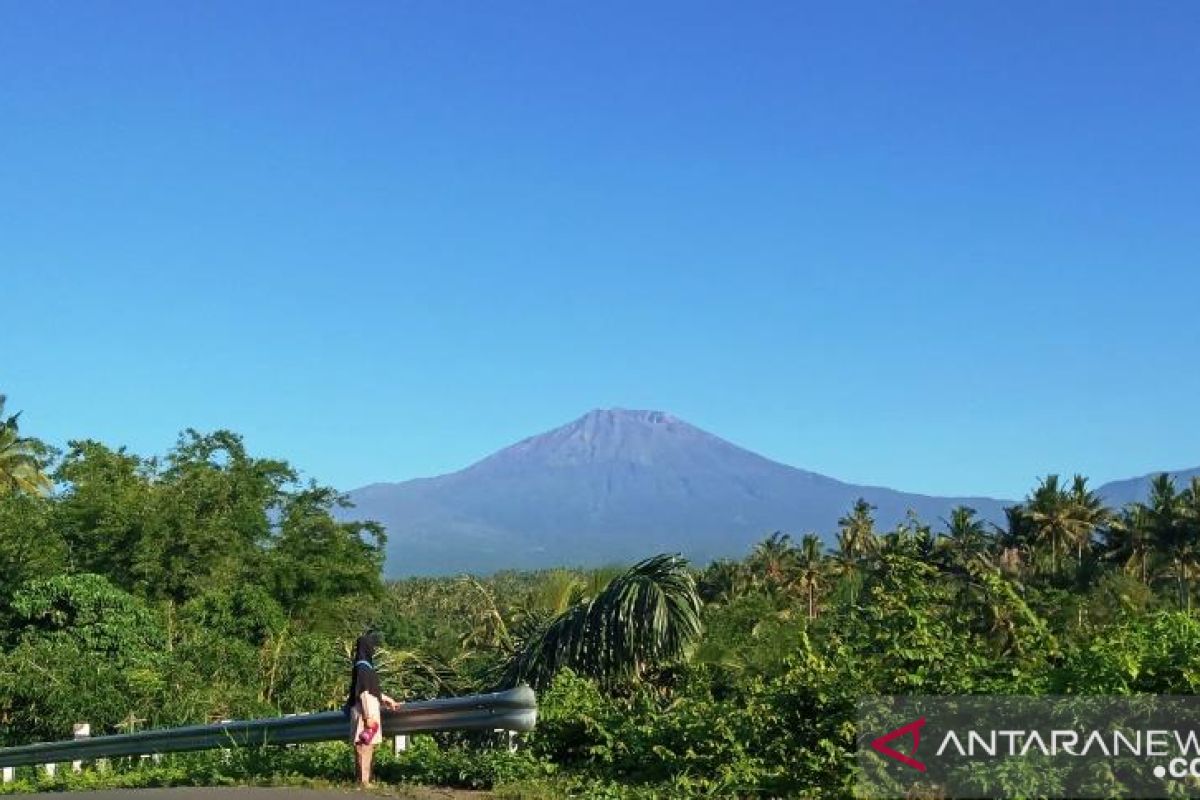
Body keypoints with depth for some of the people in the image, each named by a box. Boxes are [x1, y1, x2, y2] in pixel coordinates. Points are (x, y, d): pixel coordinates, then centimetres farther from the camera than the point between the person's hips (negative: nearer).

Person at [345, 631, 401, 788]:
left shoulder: (366, 665, 14)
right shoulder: (363, 667, -15)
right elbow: (363, 693, -20)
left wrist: (387, 700, 30)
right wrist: (368, 716, -21)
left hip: (370, 711, 10)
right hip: (365, 712, -10)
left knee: (367, 748, 13)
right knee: (365, 747, -7)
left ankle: (363, 778, 17)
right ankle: (363, 781, -5)